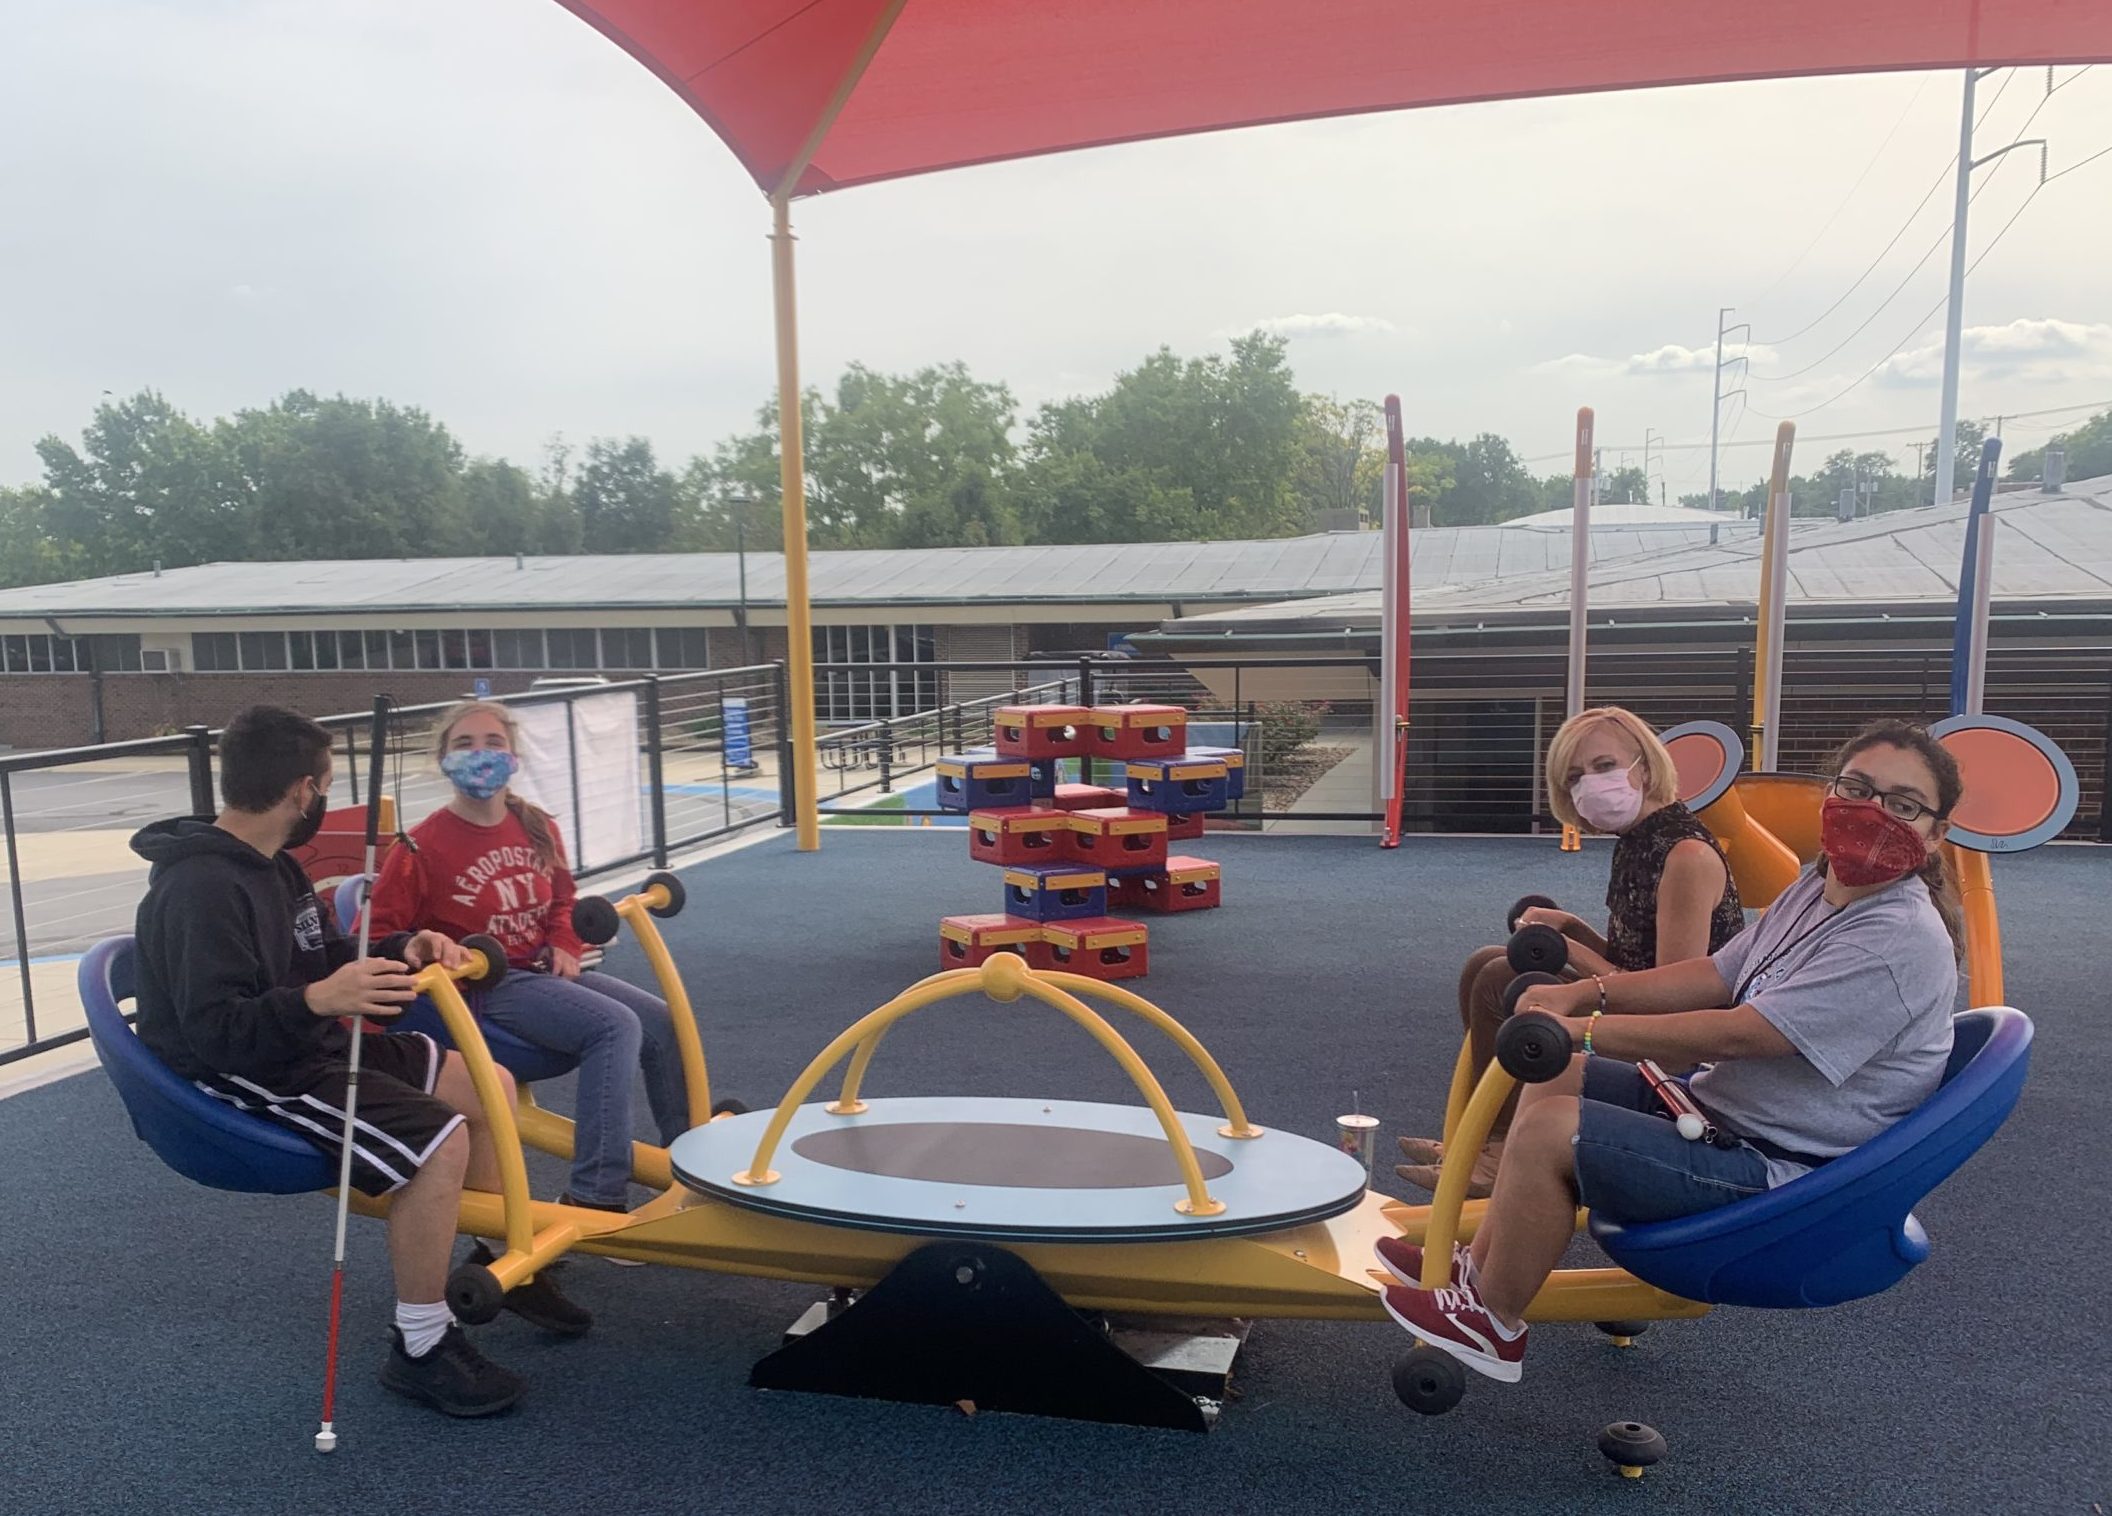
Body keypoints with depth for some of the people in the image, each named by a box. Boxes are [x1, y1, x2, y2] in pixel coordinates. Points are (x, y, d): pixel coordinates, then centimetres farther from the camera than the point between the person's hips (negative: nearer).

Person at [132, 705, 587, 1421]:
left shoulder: (269, 866, 9)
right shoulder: (201, 889, -23)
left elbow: (325, 959, 17)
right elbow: (213, 1031, -29)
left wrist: (400, 955, -2)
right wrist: (316, 1000, -44)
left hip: (315, 1046, 10)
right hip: (242, 1078, -10)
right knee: (439, 1141, -27)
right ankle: (418, 1349, -11)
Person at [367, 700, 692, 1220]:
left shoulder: (536, 827, 7)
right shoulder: (424, 844, -9)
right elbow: (375, 932, -7)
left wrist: (565, 946, 5)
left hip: (544, 972, 7)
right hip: (484, 987, -7)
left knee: (663, 1020, -4)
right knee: (615, 1027, -27)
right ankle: (595, 1195, -26)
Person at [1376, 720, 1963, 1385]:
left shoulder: (1900, 942, -25)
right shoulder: (1817, 887, 5)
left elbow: (1736, 1034, -30)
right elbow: (1718, 976, 6)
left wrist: (1583, 1029, -25)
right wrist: (1587, 992, -7)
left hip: (1784, 1170, -10)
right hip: (1719, 1107, 10)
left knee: (1548, 1132, -19)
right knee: (1553, 1078, 12)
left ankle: (1493, 1321, 3)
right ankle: (1480, 1264, 22)